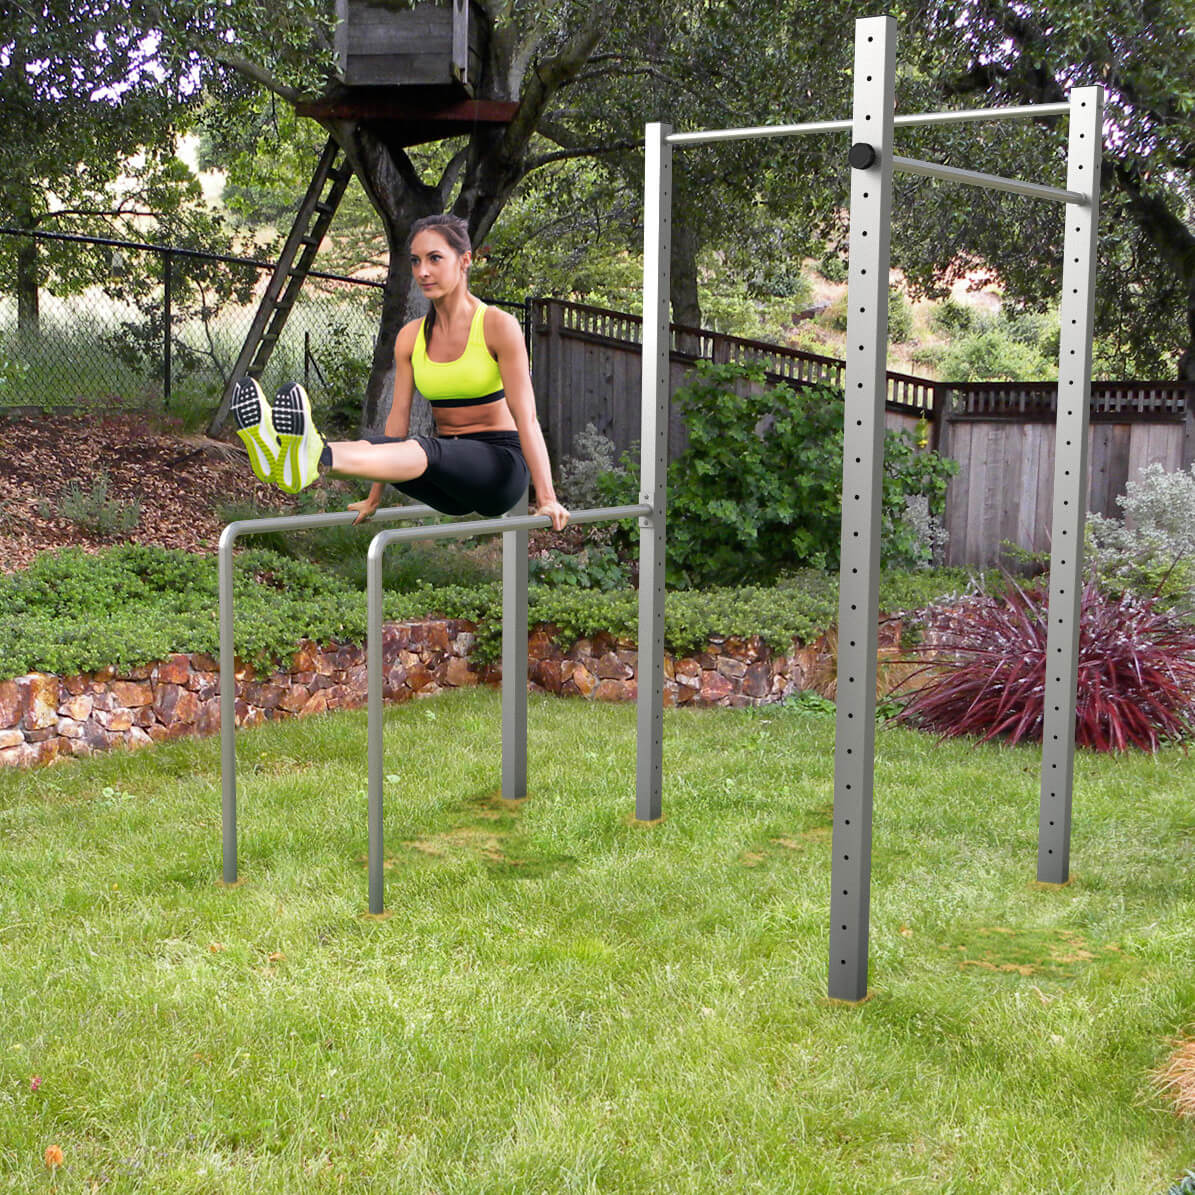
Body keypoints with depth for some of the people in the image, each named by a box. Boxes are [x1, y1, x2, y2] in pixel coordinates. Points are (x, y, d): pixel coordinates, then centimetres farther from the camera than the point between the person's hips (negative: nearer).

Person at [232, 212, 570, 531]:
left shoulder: (498, 326, -8)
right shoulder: (410, 338, 7)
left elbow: (526, 415, -13)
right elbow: (399, 417, 7)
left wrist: (546, 498, -17)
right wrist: (374, 498, 5)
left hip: (499, 465, -6)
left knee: (427, 451, -36)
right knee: (371, 447, -24)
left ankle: (315, 458, -64)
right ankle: (283, 452, -54)